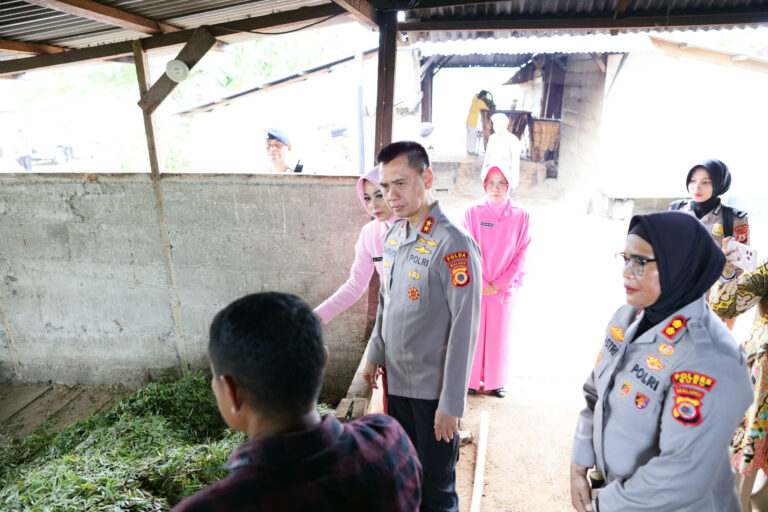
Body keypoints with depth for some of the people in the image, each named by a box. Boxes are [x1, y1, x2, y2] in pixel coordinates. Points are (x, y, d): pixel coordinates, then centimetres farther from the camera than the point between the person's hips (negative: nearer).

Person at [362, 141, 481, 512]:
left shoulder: (454, 245, -21)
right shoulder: (393, 235, 3)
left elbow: (464, 328, -21)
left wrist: (451, 403, -19)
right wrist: (374, 355, 15)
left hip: (433, 389, -6)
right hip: (395, 380, 7)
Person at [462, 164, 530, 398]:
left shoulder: (520, 216, -1)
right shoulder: (472, 213, -3)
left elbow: (521, 254, -1)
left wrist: (499, 284, -7)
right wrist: (480, 283, -9)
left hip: (504, 288, 1)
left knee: (499, 335, 10)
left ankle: (495, 381, 28)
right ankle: (471, 379, 24)